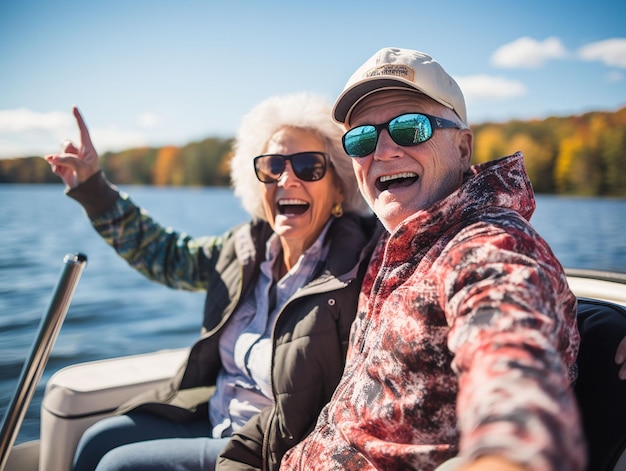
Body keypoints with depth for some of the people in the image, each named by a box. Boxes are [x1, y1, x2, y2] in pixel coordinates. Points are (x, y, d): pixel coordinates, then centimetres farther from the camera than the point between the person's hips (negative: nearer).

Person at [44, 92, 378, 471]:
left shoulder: (358, 260, -20)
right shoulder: (249, 245, -1)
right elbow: (167, 255, 12)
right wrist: (90, 185, 11)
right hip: (213, 417, 7)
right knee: (100, 440, 7)